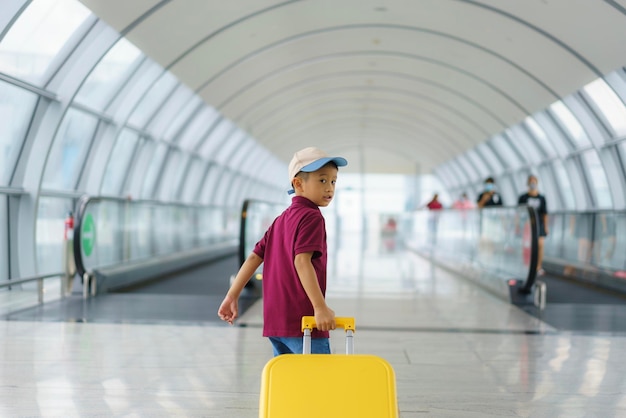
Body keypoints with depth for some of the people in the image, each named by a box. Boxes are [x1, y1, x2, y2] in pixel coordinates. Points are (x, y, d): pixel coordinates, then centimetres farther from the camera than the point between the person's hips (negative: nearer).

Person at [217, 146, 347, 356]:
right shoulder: (311, 217, -9)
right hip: (303, 321, -9)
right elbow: (302, 261, -21)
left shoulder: (281, 220, 18)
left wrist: (232, 296, 18)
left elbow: (254, 257, 16)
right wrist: (320, 307, -27)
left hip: (276, 321, 9)